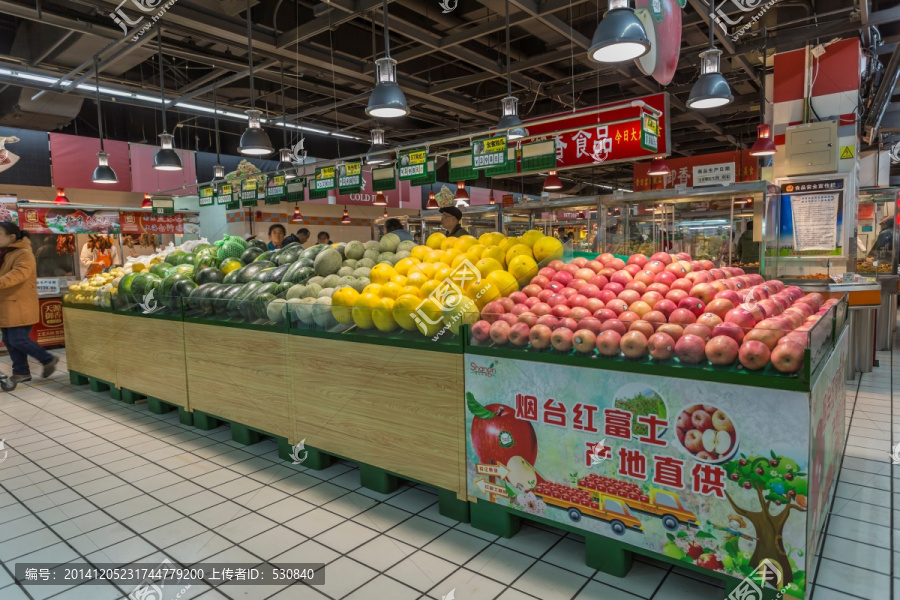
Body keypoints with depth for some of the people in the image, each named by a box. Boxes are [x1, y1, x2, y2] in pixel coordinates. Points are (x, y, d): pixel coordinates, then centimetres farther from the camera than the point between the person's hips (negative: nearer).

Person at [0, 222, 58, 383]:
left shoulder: (24, 254, -13)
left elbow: (18, 274, -30)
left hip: (20, 306, -9)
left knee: (18, 339, -9)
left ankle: (48, 360, 8)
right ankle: (21, 371, 18)